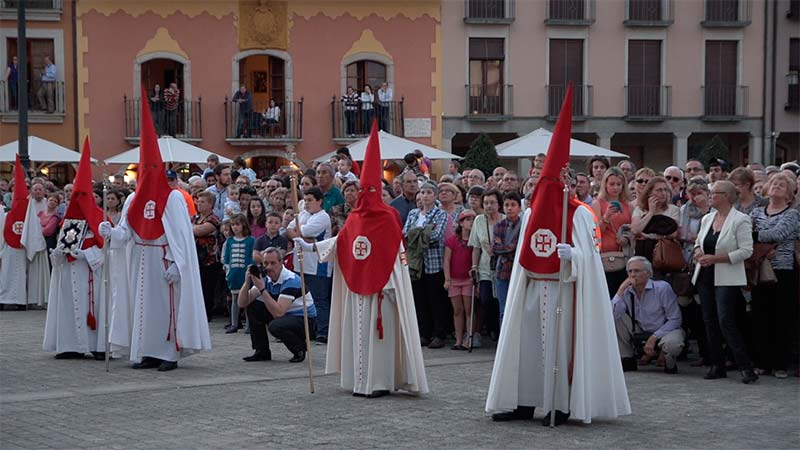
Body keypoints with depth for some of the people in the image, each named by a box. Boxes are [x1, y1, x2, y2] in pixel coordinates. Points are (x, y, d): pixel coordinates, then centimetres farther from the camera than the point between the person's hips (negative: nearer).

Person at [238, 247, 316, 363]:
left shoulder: (291, 280, -25)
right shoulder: (266, 279, -1)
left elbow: (278, 313, -34)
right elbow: (242, 303, -4)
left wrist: (262, 289, -35)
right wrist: (247, 282, -20)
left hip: (305, 320, -8)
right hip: (284, 316, 8)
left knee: (275, 326, -35)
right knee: (251, 306, -4)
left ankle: (300, 349, -5)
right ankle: (262, 352, 3)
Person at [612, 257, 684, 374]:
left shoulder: (662, 288, -16)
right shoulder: (627, 292, -4)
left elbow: (675, 319, -16)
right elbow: (612, 315, -19)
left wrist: (654, 337, -23)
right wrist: (621, 290, -22)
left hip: (665, 330, -5)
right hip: (641, 332, 5)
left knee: (672, 344, -40)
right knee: (617, 316, -14)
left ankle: (670, 363, -1)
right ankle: (627, 360, -1)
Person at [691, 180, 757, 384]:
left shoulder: (740, 220, -9)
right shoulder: (707, 218, 13)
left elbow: (746, 251, -14)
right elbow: (699, 242, 25)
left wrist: (715, 258, -18)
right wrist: (699, 252, 0)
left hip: (727, 279, -7)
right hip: (706, 276, 7)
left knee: (726, 321, -15)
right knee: (710, 321, 7)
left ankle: (746, 367, -10)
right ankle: (717, 365, 15)